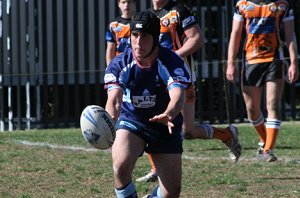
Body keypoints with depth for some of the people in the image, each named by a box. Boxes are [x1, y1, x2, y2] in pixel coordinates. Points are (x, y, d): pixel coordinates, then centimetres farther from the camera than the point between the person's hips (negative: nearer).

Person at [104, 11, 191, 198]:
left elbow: (178, 97, -36)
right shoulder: (119, 64, -15)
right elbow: (114, 99, -29)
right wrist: (109, 119, -52)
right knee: (121, 166, -30)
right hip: (131, 120, 0)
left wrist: (168, 115, -60)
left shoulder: (173, 63, -20)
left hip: (165, 127, 0)